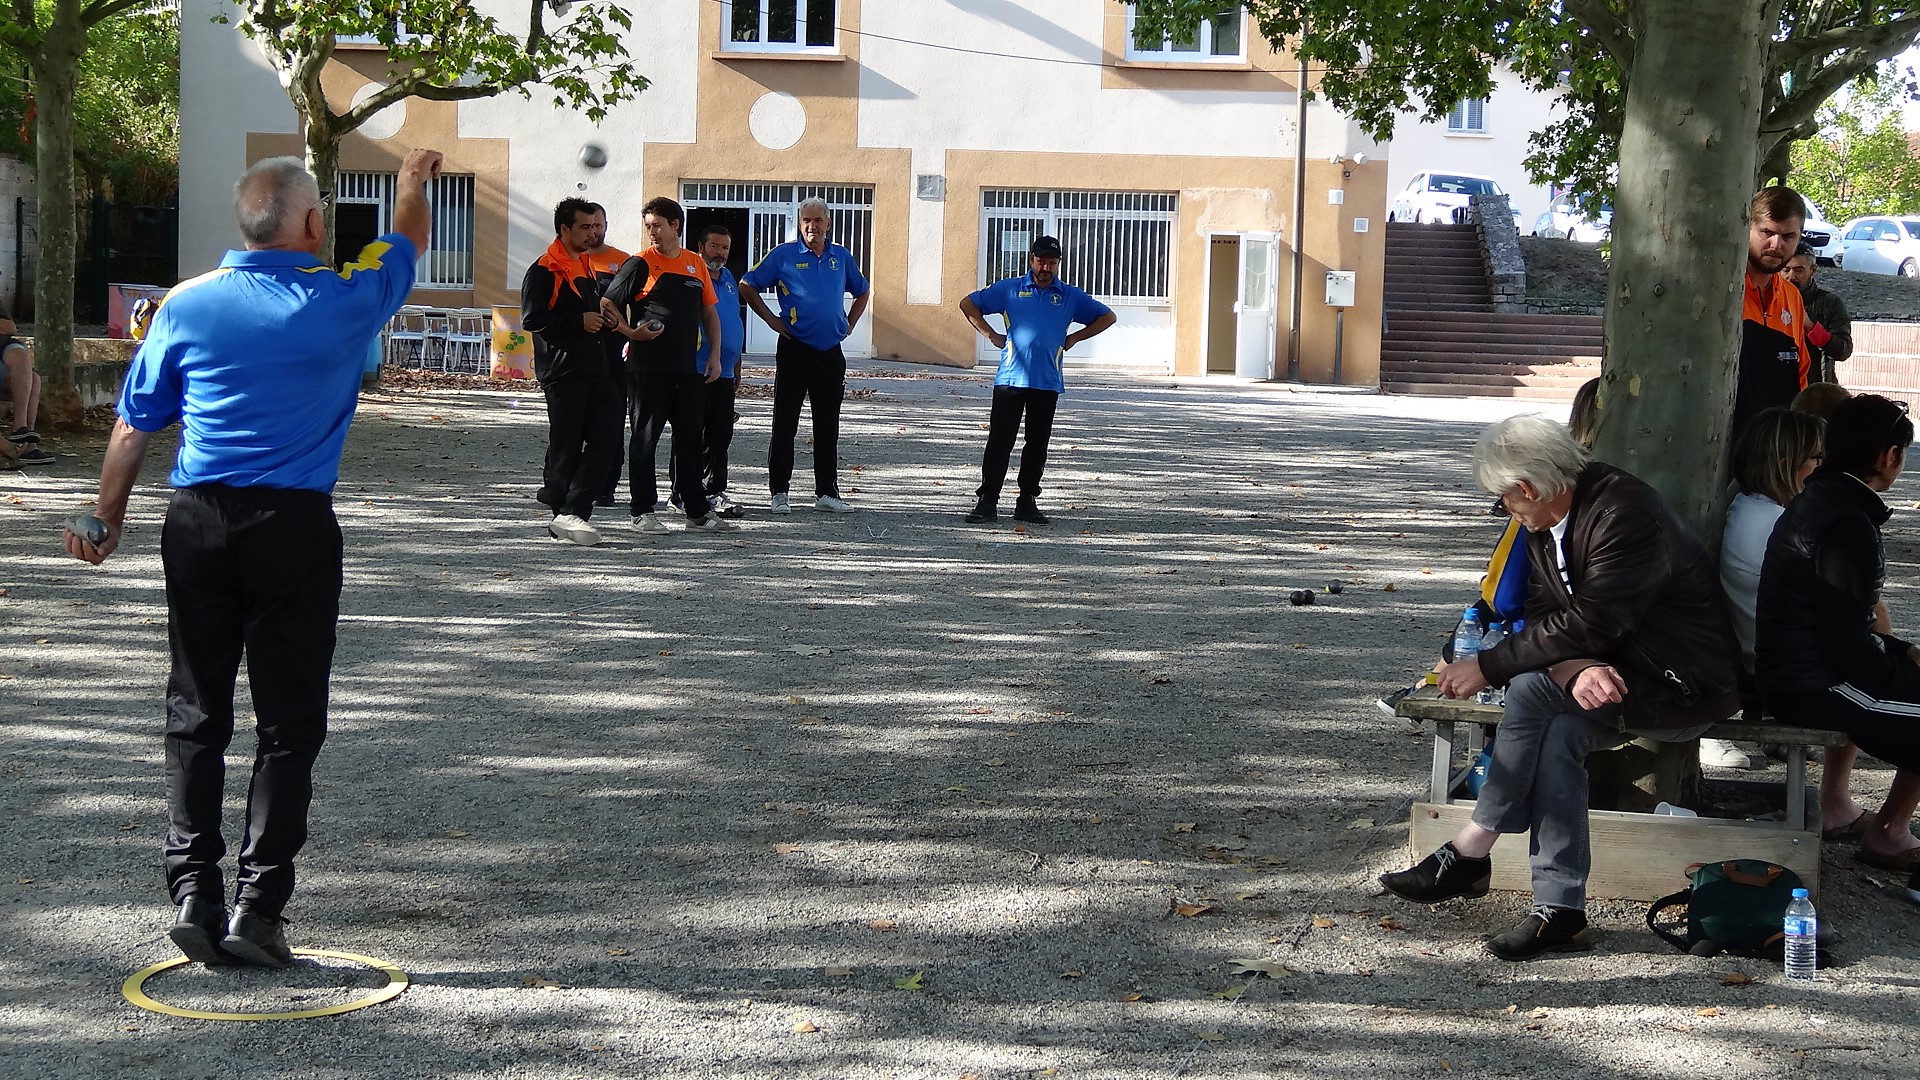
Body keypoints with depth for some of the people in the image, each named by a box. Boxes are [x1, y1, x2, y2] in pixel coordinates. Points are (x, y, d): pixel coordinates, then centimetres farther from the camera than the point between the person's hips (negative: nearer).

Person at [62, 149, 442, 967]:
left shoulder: (187, 306, 2)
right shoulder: (342, 303, -3)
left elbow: (133, 428, 7)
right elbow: (407, 245, 18)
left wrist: (106, 517, 21)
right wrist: (414, 180, 37)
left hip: (197, 523, 3)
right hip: (293, 528, -3)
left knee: (195, 715, 10)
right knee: (289, 723, 2)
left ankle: (193, 893, 7)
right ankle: (256, 907, -1)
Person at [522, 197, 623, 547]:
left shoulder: (585, 267, 22)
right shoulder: (544, 270, -6)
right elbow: (532, 319, -15)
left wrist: (601, 318, 16)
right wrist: (580, 321, -15)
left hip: (595, 369, 8)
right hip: (563, 372, -8)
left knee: (606, 438, -3)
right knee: (565, 448, -4)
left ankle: (572, 513, -2)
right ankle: (565, 514, 1)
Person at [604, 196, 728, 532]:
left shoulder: (696, 264, 12)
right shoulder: (640, 264, -2)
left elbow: (709, 312, 18)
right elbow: (609, 305, -2)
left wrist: (715, 356, 10)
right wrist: (631, 332, -16)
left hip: (688, 367, 5)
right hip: (648, 368, -5)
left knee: (692, 440, 9)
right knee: (645, 439, 0)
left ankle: (698, 511, 16)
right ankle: (643, 512, 5)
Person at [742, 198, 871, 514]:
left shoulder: (841, 257, 10)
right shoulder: (784, 255, -2)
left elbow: (861, 292, 26)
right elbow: (748, 286, 2)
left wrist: (849, 324, 14)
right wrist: (771, 319, -3)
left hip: (831, 352, 4)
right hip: (794, 349, -4)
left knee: (828, 426, 8)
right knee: (785, 423, -1)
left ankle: (827, 492, 14)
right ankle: (779, 492, 5)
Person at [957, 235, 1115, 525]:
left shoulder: (1071, 296, 11)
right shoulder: (1009, 289, 7)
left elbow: (1107, 316, 19)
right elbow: (968, 303, 13)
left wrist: (1073, 338, 10)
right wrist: (991, 335, 5)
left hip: (1048, 381, 2)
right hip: (1010, 378, -2)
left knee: (1038, 444, 6)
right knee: (999, 441, -5)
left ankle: (1027, 502, 14)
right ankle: (986, 501, -2)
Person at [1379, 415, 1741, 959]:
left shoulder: (1625, 513, -23)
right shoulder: (1545, 525, 6)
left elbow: (1587, 624, -26)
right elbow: (1544, 615, -1)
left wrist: (1487, 666, -20)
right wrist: (1578, 669, -24)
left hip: (1685, 686, -8)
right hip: (1613, 673, 8)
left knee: (1534, 688, -24)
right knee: (1558, 736, -21)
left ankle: (1469, 853, -17)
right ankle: (1559, 910, -19)